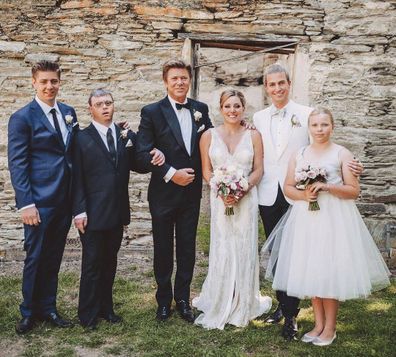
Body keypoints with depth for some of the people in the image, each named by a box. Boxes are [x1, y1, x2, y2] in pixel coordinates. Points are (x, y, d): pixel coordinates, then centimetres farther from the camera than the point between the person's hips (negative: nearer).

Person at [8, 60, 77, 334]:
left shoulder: (68, 112, 10)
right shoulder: (22, 117, -7)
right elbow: (17, 164, -10)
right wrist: (26, 204, -16)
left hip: (65, 199, 5)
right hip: (39, 200, -5)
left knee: (54, 257, 14)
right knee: (35, 257, 5)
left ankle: (47, 307, 28)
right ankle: (29, 312, 23)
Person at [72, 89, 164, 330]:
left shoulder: (128, 136, 7)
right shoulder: (82, 139, -4)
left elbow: (136, 165, 12)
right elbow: (77, 178, -7)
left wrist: (155, 158, -9)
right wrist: (79, 211, -12)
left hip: (118, 212, 4)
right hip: (93, 213, -4)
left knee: (110, 262, 16)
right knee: (92, 264, 5)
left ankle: (106, 307, 30)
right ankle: (88, 314, 19)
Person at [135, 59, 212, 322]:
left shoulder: (201, 109, 4)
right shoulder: (152, 112, -7)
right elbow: (143, 153, -12)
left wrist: (197, 173, -3)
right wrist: (171, 173, -17)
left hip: (192, 191, 3)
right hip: (164, 192, -3)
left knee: (187, 248, 12)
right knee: (163, 249, 10)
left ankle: (183, 299, 27)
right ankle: (164, 300, 26)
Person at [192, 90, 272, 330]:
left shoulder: (253, 136, 4)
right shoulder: (209, 136, 4)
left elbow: (258, 170, 2)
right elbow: (206, 171, 4)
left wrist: (242, 190, -12)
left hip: (247, 199, 0)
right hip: (219, 200, 0)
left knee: (244, 251, 4)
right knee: (222, 252, 1)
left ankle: (243, 306, 20)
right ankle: (219, 307, 15)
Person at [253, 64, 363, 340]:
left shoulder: (307, 114, -1)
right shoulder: (259, 118, 9)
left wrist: (348, 164, -18)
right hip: (268, 196, 4)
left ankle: (291, 315, 5)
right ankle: (282, 303, 27)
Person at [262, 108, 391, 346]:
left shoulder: (342, 154, -1)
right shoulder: (299, 155, 9)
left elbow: (354, 191, -5)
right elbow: (287, 187, 10)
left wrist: (327, 187, -18)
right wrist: (303, 195, -10)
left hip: (334, 219, -3)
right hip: (306, 218, 4)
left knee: (330, 271, -1)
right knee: (310, 271, 6)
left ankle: (330, 327, 14)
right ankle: (319, 324, 21)